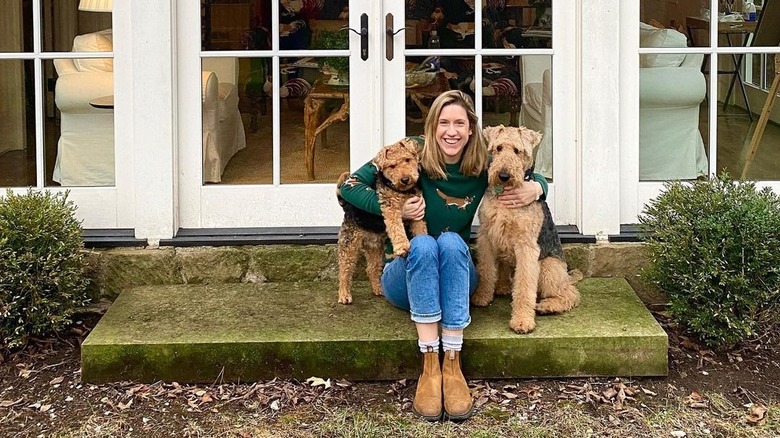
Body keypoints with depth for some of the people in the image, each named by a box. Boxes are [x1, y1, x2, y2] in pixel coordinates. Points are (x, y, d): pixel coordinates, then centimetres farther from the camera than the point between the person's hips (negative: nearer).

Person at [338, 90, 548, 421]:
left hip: (455, 279, 1)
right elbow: (350, 186, -8)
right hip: (405, 279, -1)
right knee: (422, 244, -34)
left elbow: (535, 177, 10)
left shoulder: (483, 166, -4)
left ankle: (452, 365, -39)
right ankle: (429, 366, -41)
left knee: (451, 241, -31)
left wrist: (535, 189, -14)